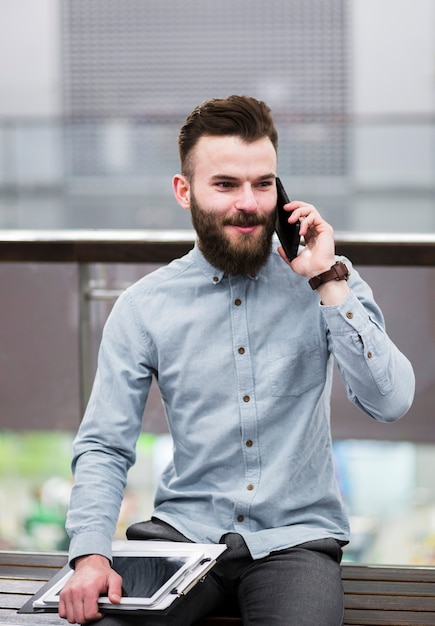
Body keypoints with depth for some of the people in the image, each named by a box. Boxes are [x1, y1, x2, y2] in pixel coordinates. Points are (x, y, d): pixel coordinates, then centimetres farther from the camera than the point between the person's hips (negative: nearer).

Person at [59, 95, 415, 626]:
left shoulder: (330, 282, 1)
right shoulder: (143, 307, 2)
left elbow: (390, 402, -11)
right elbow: (104, 447, 2)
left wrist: (328, 282, -16)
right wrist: (91, 554, -16)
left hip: (294, 537, -1)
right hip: (184, 530, 1)